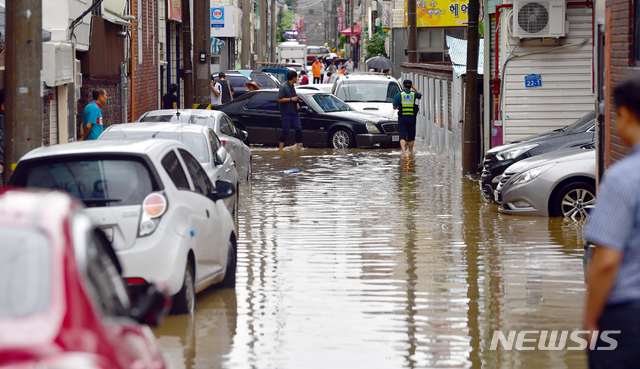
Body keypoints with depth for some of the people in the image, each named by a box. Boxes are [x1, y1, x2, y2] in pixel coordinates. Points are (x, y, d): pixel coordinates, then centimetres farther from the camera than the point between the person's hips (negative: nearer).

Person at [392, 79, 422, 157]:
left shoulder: (399, 95, -5)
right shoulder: (414, 94, 1)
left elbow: (394, 107, -2)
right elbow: (420, 95, 25)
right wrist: (413, 87, 24)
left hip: (402, 118, -2)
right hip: (412, 118, 2)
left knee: (402, 136, -5)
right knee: (411, 136, 15)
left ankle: (403, 151, -23)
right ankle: (411, 151, 25)